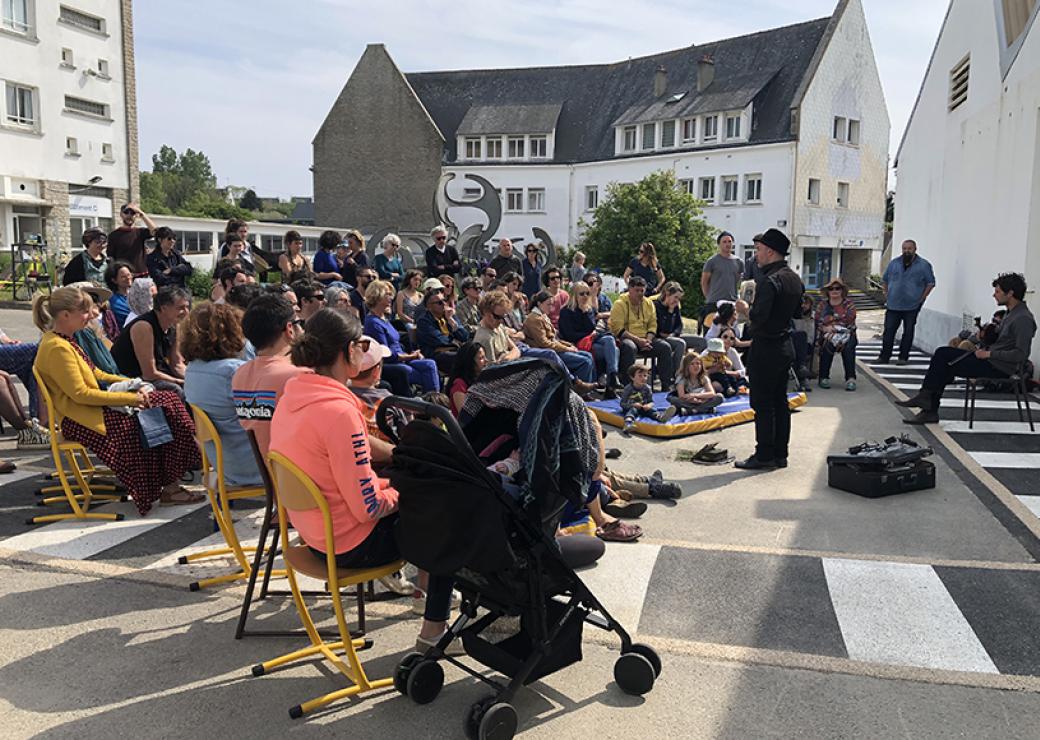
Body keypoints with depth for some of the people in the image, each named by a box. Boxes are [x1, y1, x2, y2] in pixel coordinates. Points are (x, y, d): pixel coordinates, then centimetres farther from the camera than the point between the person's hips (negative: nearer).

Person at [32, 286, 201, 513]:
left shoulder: (63, 341, 13)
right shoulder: (57, 348, -19)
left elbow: (95, 374, 17)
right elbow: (80, 394, -23)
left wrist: (132, 385, 4)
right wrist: (129, 398, -20)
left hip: (91, 407, 10)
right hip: (81, 419, -10)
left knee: (167, 401, -2)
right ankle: (168, 488, -8)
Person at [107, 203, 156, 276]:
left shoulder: (140, 232, 9)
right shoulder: (114, 235, 4)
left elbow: (154, 231, -12)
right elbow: (110, 259, 1)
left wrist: (142, 214, -12)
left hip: (142, 275, 2)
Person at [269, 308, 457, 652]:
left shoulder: (293, 396, -1)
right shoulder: (338, 411, -29)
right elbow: (368, 508, -25)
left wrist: (386, 485, 10)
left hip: (314, 530, 9)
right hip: (350, 545, -9)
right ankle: (433, 630, 15)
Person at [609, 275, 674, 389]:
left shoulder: (649, 303, 13)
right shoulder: (620, 304, -5)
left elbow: (652, 325, 13)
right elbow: (618, 330, -13)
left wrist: (648, 340, -8)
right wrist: (638, 340, -19)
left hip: (645, 338, 6)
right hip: (626, 338, -5)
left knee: (665, 347, -15)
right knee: (630, 347, -39)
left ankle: (666, 385, -9)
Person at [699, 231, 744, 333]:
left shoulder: (738, 262, 10)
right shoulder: (712, 261, -1)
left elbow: (739, 282, 19)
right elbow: (704, 282, 4)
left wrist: (734, 296, 12)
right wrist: (709, 297, 4)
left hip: (732, 302, 4)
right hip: (713, 304, -4)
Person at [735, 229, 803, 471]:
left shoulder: (769, 281, -19)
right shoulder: (795, 279, 9)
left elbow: (757, 317, -25)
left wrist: (745, 310, -6)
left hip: (766, 348, -9)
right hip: (786, 345, 9)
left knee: (762, 404, -1)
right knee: (780, 401, 13)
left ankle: (764, 456, 4)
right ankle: (780, 454, 20)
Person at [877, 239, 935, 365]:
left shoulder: (923, 265, -2)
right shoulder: (894, 263, 8)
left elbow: (930, 283, 2)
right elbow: (884, 280, 17)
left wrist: (921, 298, -4)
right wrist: (887, 295, 9)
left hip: (912, 306, -2)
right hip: (893, 305, 2)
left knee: (908, 331, 3)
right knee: (888, 330, 2)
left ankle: (903, 357, 10)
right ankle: (884, 356, 9)